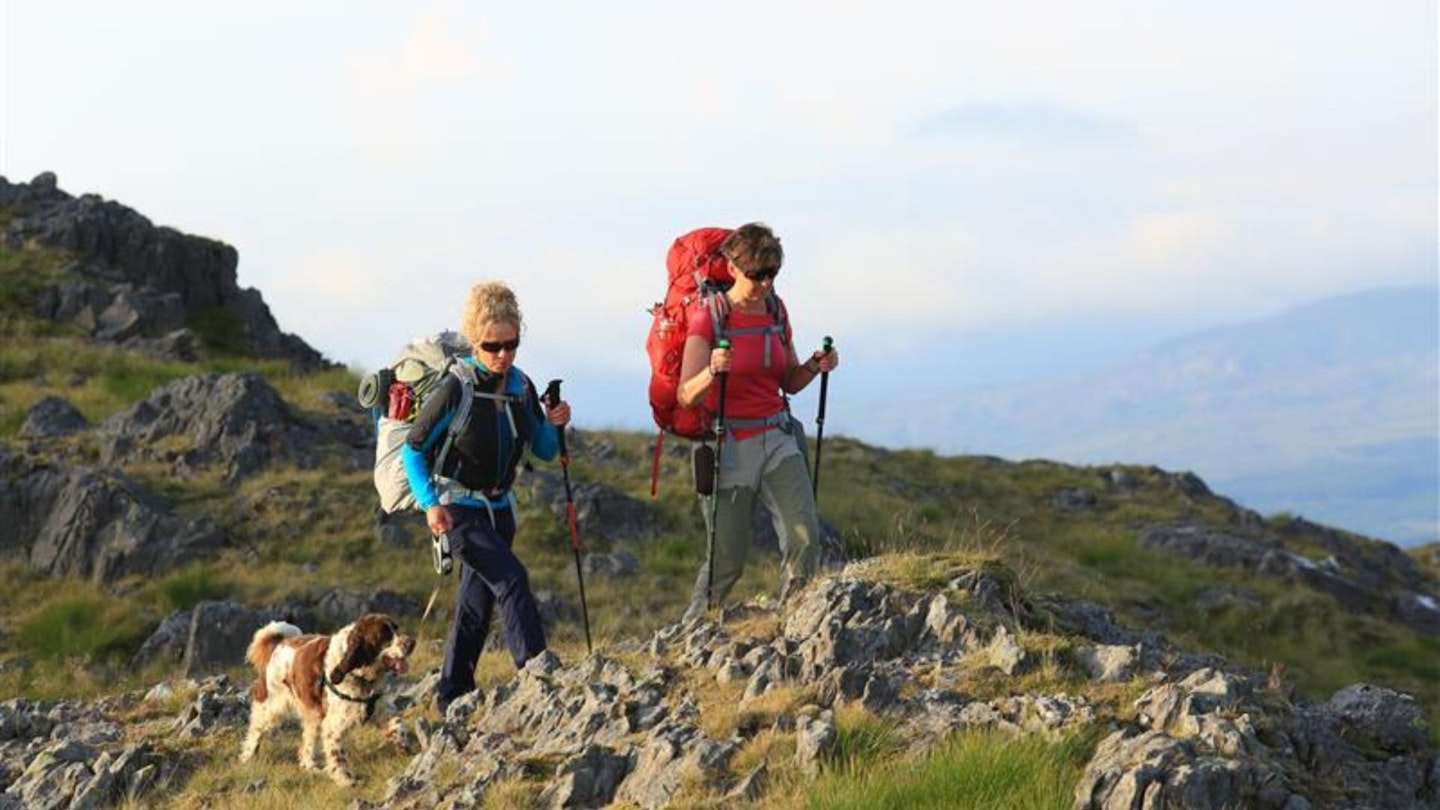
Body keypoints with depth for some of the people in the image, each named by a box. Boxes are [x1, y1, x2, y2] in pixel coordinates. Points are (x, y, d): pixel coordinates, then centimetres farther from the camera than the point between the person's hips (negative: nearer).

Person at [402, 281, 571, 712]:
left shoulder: (521, 387, 0)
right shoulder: (455, 390, -17)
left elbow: (544, 451, 7)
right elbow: (414, 450, -13)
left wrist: (554, 425, -15)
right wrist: (430, 503, -24)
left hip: (499, 507, 7)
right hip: (458, 509, -6)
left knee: (478, 601, 11)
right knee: (512, 578, -20)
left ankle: (452, 694, 21)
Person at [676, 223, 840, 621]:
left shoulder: (776, 311, 7)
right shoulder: (708, 316, -10)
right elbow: (686, 396, -17)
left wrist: (815, 366, -5)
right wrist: (712, 371, -38)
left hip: (777, 439, 5)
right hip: (729, 445, -5)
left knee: (805, 539, -13)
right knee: (728, 560, -1)